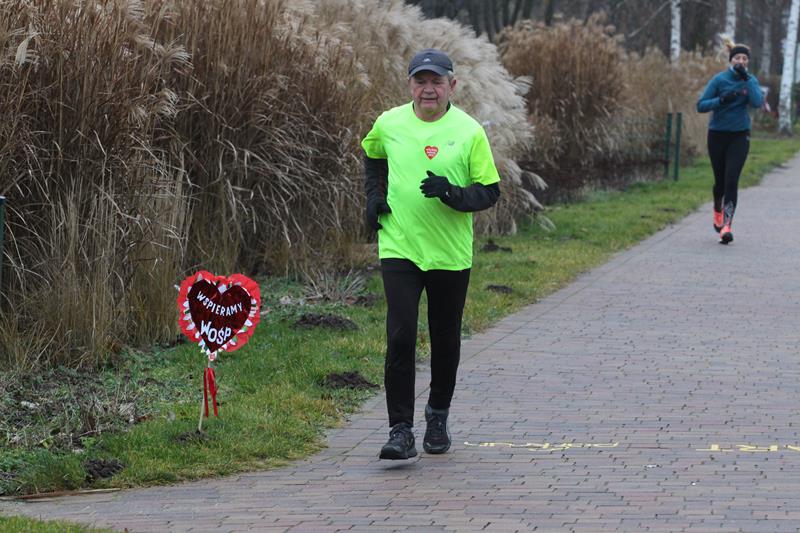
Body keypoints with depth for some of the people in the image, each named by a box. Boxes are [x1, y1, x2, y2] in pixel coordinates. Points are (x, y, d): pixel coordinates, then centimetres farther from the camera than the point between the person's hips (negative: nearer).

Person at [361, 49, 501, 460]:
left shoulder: (469, 132, -5)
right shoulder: (389, 123, 2)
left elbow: (490, 191, -3)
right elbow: (372, 155, 24)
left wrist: (453, 194, -21)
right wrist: (374, 196, 10)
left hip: (451, 254, 0)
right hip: (399, 250, 0)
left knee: (446, 341, 12)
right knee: (400, 337, -12)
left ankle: (438, 417, 34)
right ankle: (401, 430, -10)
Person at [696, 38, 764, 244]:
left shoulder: (751, 80, 1)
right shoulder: (720, 79, -5)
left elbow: (758, 102, -17)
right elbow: (701, 105, -9)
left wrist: (746, 79, -20)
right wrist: (721, 100, -24)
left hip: (739, 136, 0)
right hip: (718, 134, 0)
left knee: (731, 179, -13)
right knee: (720, 179, 9)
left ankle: (727, 225, -16)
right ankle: (718, 210, 41)